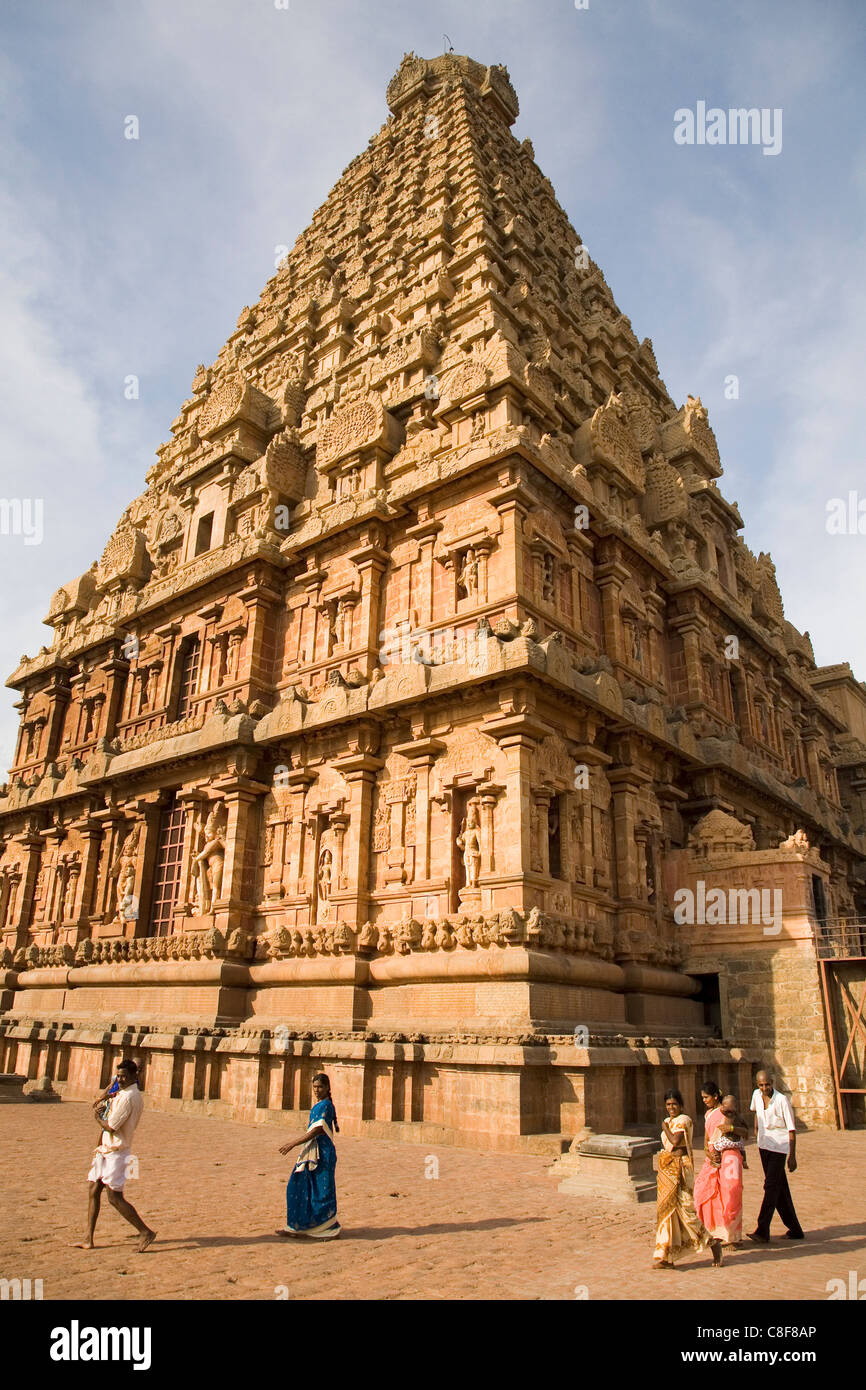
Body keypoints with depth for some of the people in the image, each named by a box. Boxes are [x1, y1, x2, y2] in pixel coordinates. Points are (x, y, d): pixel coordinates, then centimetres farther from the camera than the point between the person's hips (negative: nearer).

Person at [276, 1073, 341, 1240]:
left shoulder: (325, 1105, -15)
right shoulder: (318, 1105, 14)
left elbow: (317, 1131, -21)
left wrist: (293, 1144, -19)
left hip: (322, 1152, -10)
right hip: (311, 1150, 10)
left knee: (321, 1190, -4)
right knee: (300, 1187, 12)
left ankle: (331, 1228, 6)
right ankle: (296, 1226, 21)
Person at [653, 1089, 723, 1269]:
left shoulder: (684, 1120, -11)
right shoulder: (668, 1121, 15)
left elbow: (675, 1141, -22)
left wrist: (665, 1128, -7)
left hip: (680, 1168, -8)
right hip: (667, 1168, 8)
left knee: (684, 1208, -7)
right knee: (666, 1209, 6)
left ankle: (712, 1243, 11)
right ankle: (666, 1257, 10)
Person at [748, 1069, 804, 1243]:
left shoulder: (782, 1100, -18)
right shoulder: (757, 1095, -1)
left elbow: (791, 1129, -15)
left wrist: (792, 1156, -17)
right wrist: (756, 1127, 23)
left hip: (779, 1147, -6)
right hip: (763, 1145, 6)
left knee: (771, 1187, -12)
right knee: (780, 1189, 12)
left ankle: (762, 1230, -13)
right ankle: (795, 1229, 23)